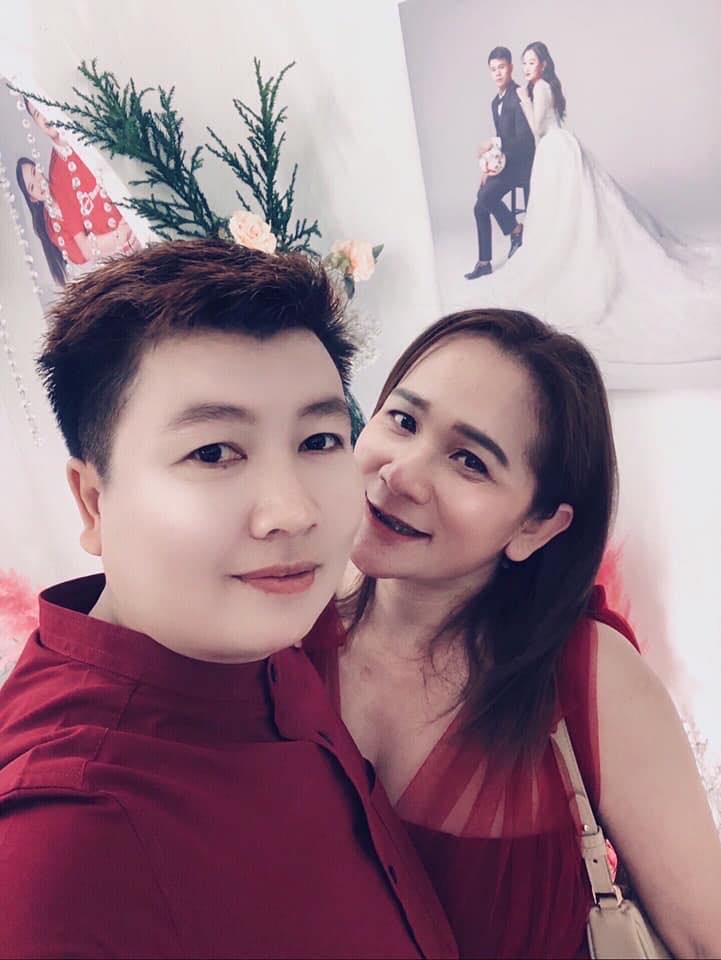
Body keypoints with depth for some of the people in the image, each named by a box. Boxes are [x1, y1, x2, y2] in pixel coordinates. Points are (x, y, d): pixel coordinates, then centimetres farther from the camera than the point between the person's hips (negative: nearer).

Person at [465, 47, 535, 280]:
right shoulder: (496, 102, 11)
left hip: (518, 163, -9)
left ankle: (516, 230, -2)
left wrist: (493, 146, -24)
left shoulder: (519, 97, -17)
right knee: (480, 208, 4)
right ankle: (484, 263, 13)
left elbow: (524, 139, -22)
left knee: (486, 195, -27)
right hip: (502, 162, 9)